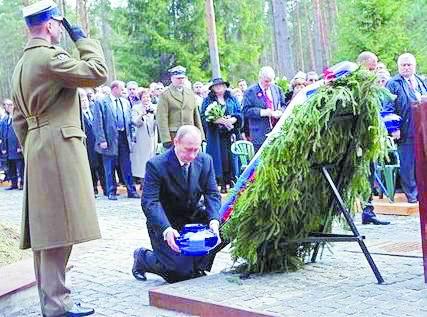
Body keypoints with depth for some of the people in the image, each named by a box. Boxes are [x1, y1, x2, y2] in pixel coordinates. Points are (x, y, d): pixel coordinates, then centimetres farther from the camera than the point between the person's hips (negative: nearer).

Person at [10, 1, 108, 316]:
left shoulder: (21, 64, 18)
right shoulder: (50, 57, -12)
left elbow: (18, 118, 20)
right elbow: (98, 73, -14)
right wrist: (83, 39, -1)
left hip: (37, 150, 10)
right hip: (59, 147, -10)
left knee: (46, 227, 11)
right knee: (58, 228, -8)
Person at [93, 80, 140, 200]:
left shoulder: (125, 102, 13)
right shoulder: (101, 102, -5)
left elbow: (129, 121, 15)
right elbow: (98, 123, -9)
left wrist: (131, 137, 7)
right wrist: (101, 140, -14)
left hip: (124, 137, 5)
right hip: (110, 139, -4)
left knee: (127, 167, 8)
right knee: (110, 168, 3)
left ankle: (131, 190, 14)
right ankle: (111, 192, 12)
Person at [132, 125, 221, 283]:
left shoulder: (205, 161, -3)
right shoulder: (156, 165, -19)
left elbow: (212, 194, -5)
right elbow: (150, 202, -24)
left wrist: (214, 221, -25)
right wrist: (166, 230, -40)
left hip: (194, 216, 5)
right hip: (165, 223, -5)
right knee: (181, 272, -18)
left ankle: (197, 265, 5)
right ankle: (143, 258, 12)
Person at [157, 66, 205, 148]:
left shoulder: (191, 94, 15)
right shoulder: (165, 95, -1)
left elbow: (196, 116, 17)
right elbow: (162, 119, -7)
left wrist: (201, 136, 11)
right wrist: (166, 139, -15)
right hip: (174, 136, -4)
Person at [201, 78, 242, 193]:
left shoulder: (232, 99, 15)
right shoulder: (208, 100, 8)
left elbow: (239, 114, 8)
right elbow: (204, 116, -2)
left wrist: (231, 120, -12)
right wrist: (217, 120, -17)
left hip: (231, 133, 2)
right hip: (216, 135, -2)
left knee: (231, 157, -5)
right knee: (220, 157, -8)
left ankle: (232, 182, 0)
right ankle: (221, 184, -5)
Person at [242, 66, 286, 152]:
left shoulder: (277, 89, 14)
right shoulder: (251, 91, -2)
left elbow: (283, 105, 20)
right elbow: (246, 110, -9)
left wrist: (280, 112, -4)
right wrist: (262, 112, -19)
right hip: (260, 134, -4)